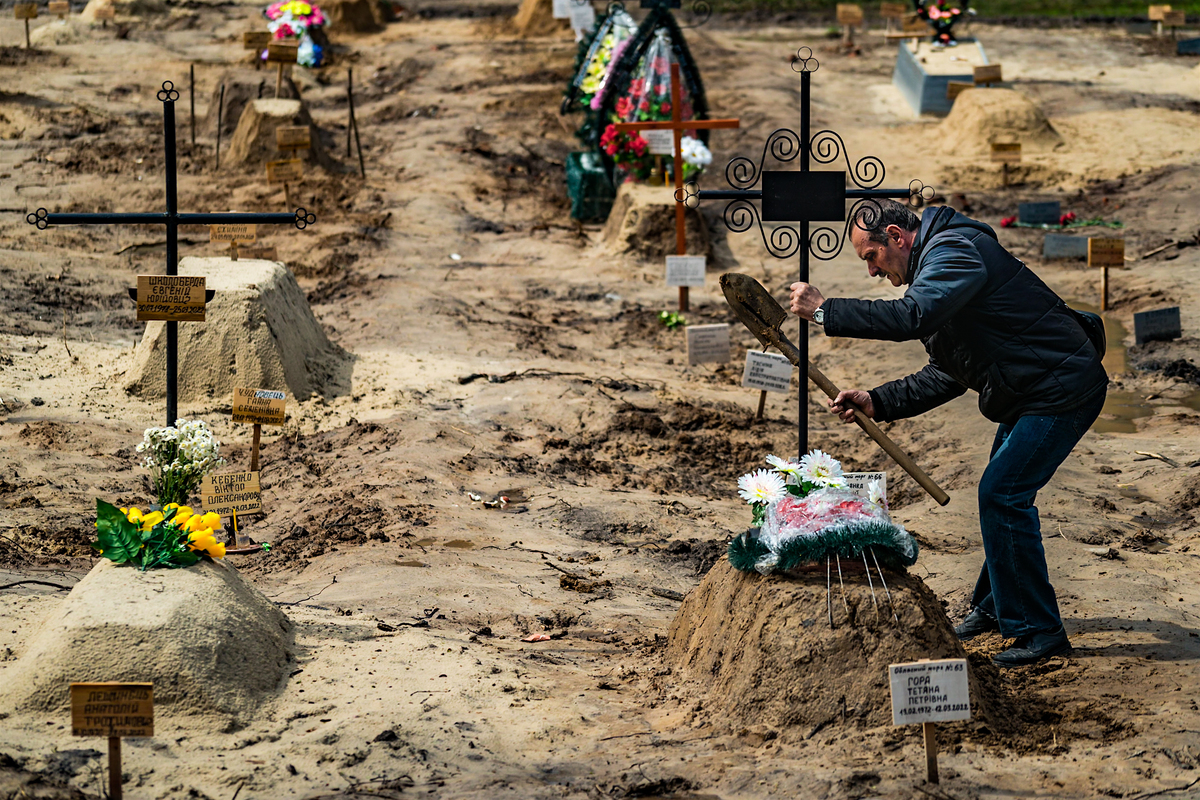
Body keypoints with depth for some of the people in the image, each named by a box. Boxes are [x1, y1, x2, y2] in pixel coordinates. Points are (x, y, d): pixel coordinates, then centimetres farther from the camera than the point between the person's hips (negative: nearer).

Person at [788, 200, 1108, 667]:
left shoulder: (955, 251, -17)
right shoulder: (940, 261, 16)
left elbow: (911, 318, -36)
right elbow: (948, 376, 16)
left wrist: (824, 311, -29)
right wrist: (879, 402, 5)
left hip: (1063, 391, -11)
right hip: (1029, 393, 11)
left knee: (1002, 495, -14)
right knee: (1001, 496, 20)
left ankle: (1039, 632, -8)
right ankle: (995, 608, 37)